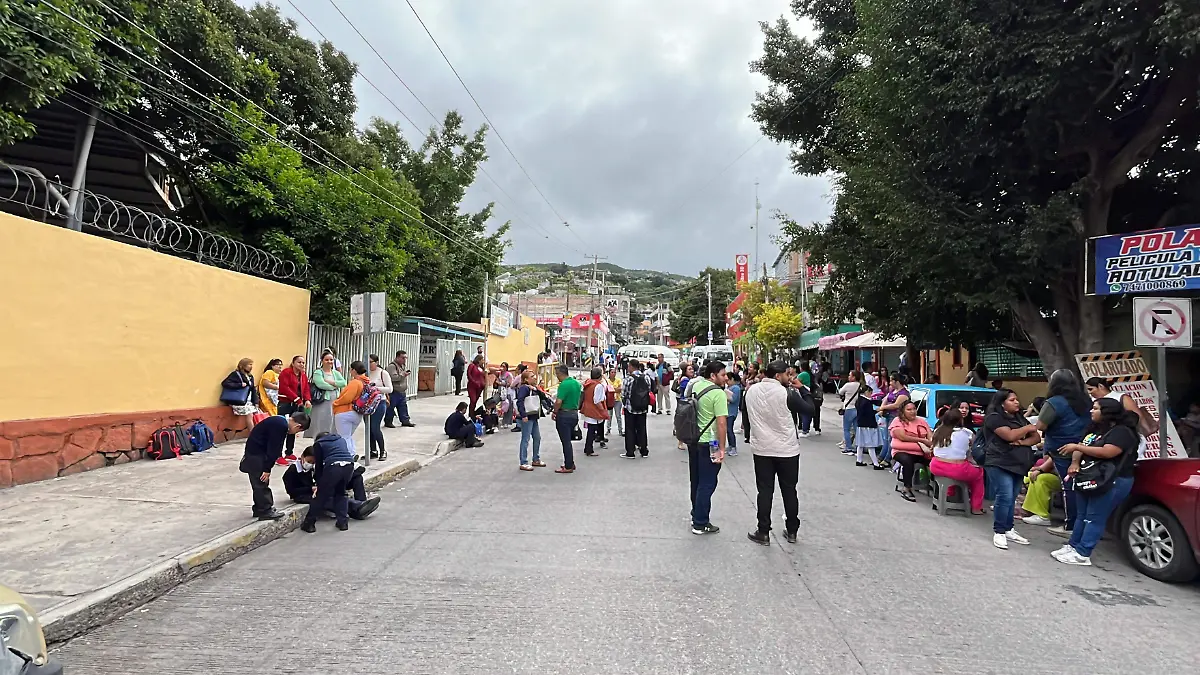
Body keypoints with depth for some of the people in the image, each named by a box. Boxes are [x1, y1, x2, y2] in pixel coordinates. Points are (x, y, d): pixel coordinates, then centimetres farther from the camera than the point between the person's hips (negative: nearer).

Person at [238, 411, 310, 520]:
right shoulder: (281, 426, -24)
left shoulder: (280, 422, 7)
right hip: (255, 454, -10)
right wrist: (267, 469, -18)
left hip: (256, 451, 10)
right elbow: (273, 449, -22)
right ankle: (265, 511, 2)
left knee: (260, 483, 16)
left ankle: (259, 509, 24)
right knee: (261, 483, -4)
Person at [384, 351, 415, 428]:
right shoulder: (392, 366, -14)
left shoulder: (404, 365, 16)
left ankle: (405, 421, 17)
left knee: (403, 407, 11)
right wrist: (403, 375, -24)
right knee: (390, 407, 1)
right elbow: (393, 377, -25)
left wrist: (407, 373, 13)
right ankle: (387, 422, 11)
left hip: (402, 391, 9)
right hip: (394, 392, -8)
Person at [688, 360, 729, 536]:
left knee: (696, 481, 19)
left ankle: (696, 515, 32)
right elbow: (721, 423, -21)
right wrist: (722, 448, -17)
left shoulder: (696, 386, 5)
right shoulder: (718, 393, -18)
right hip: (708, 444, -8)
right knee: (707, 484, 2)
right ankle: (700, 524, 8)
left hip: (693, 441, 8)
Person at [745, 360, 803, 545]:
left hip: (762, 449, 3)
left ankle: (763, 533, 11)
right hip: (787, 450, -2)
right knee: (789, 490, 12)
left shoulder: (751, 390, -2)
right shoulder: (786, 393, -16)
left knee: (765, 491, 8)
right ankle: (792, 531, 23)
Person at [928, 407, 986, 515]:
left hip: (936, 468, 5)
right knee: (979, 472, 24)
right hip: (957, 471, -4)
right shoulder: (966, 433, -5)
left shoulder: (937, 431, 4)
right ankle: (976, 507, 29)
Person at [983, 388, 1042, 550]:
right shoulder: (994, 417, -8)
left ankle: (1009, 530, 18)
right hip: (999, 464, -7)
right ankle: (998, 532, -5)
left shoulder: (1020, 418, 17)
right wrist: (1028, 428, -4)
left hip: (1018, 464, 7)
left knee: (1011, 499, 9)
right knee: (1005, 496, -13)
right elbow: (1010, 435, -20)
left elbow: (1037, 438, 10)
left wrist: (1022, 442, -10)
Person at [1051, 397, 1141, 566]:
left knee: (1094, 518, -6)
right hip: (1089, 480, 9)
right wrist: (1075, 462, -5)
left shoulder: (1122, 431, -10)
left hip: (1112, 482, -9)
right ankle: (1072, 546, 18)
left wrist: (1077, 447, -19)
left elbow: (1107, 452, -23)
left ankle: (1082, 554, -5)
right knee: (1082, 516, 13)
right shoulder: (1094, 429, 18)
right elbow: (1081, 449, 16)